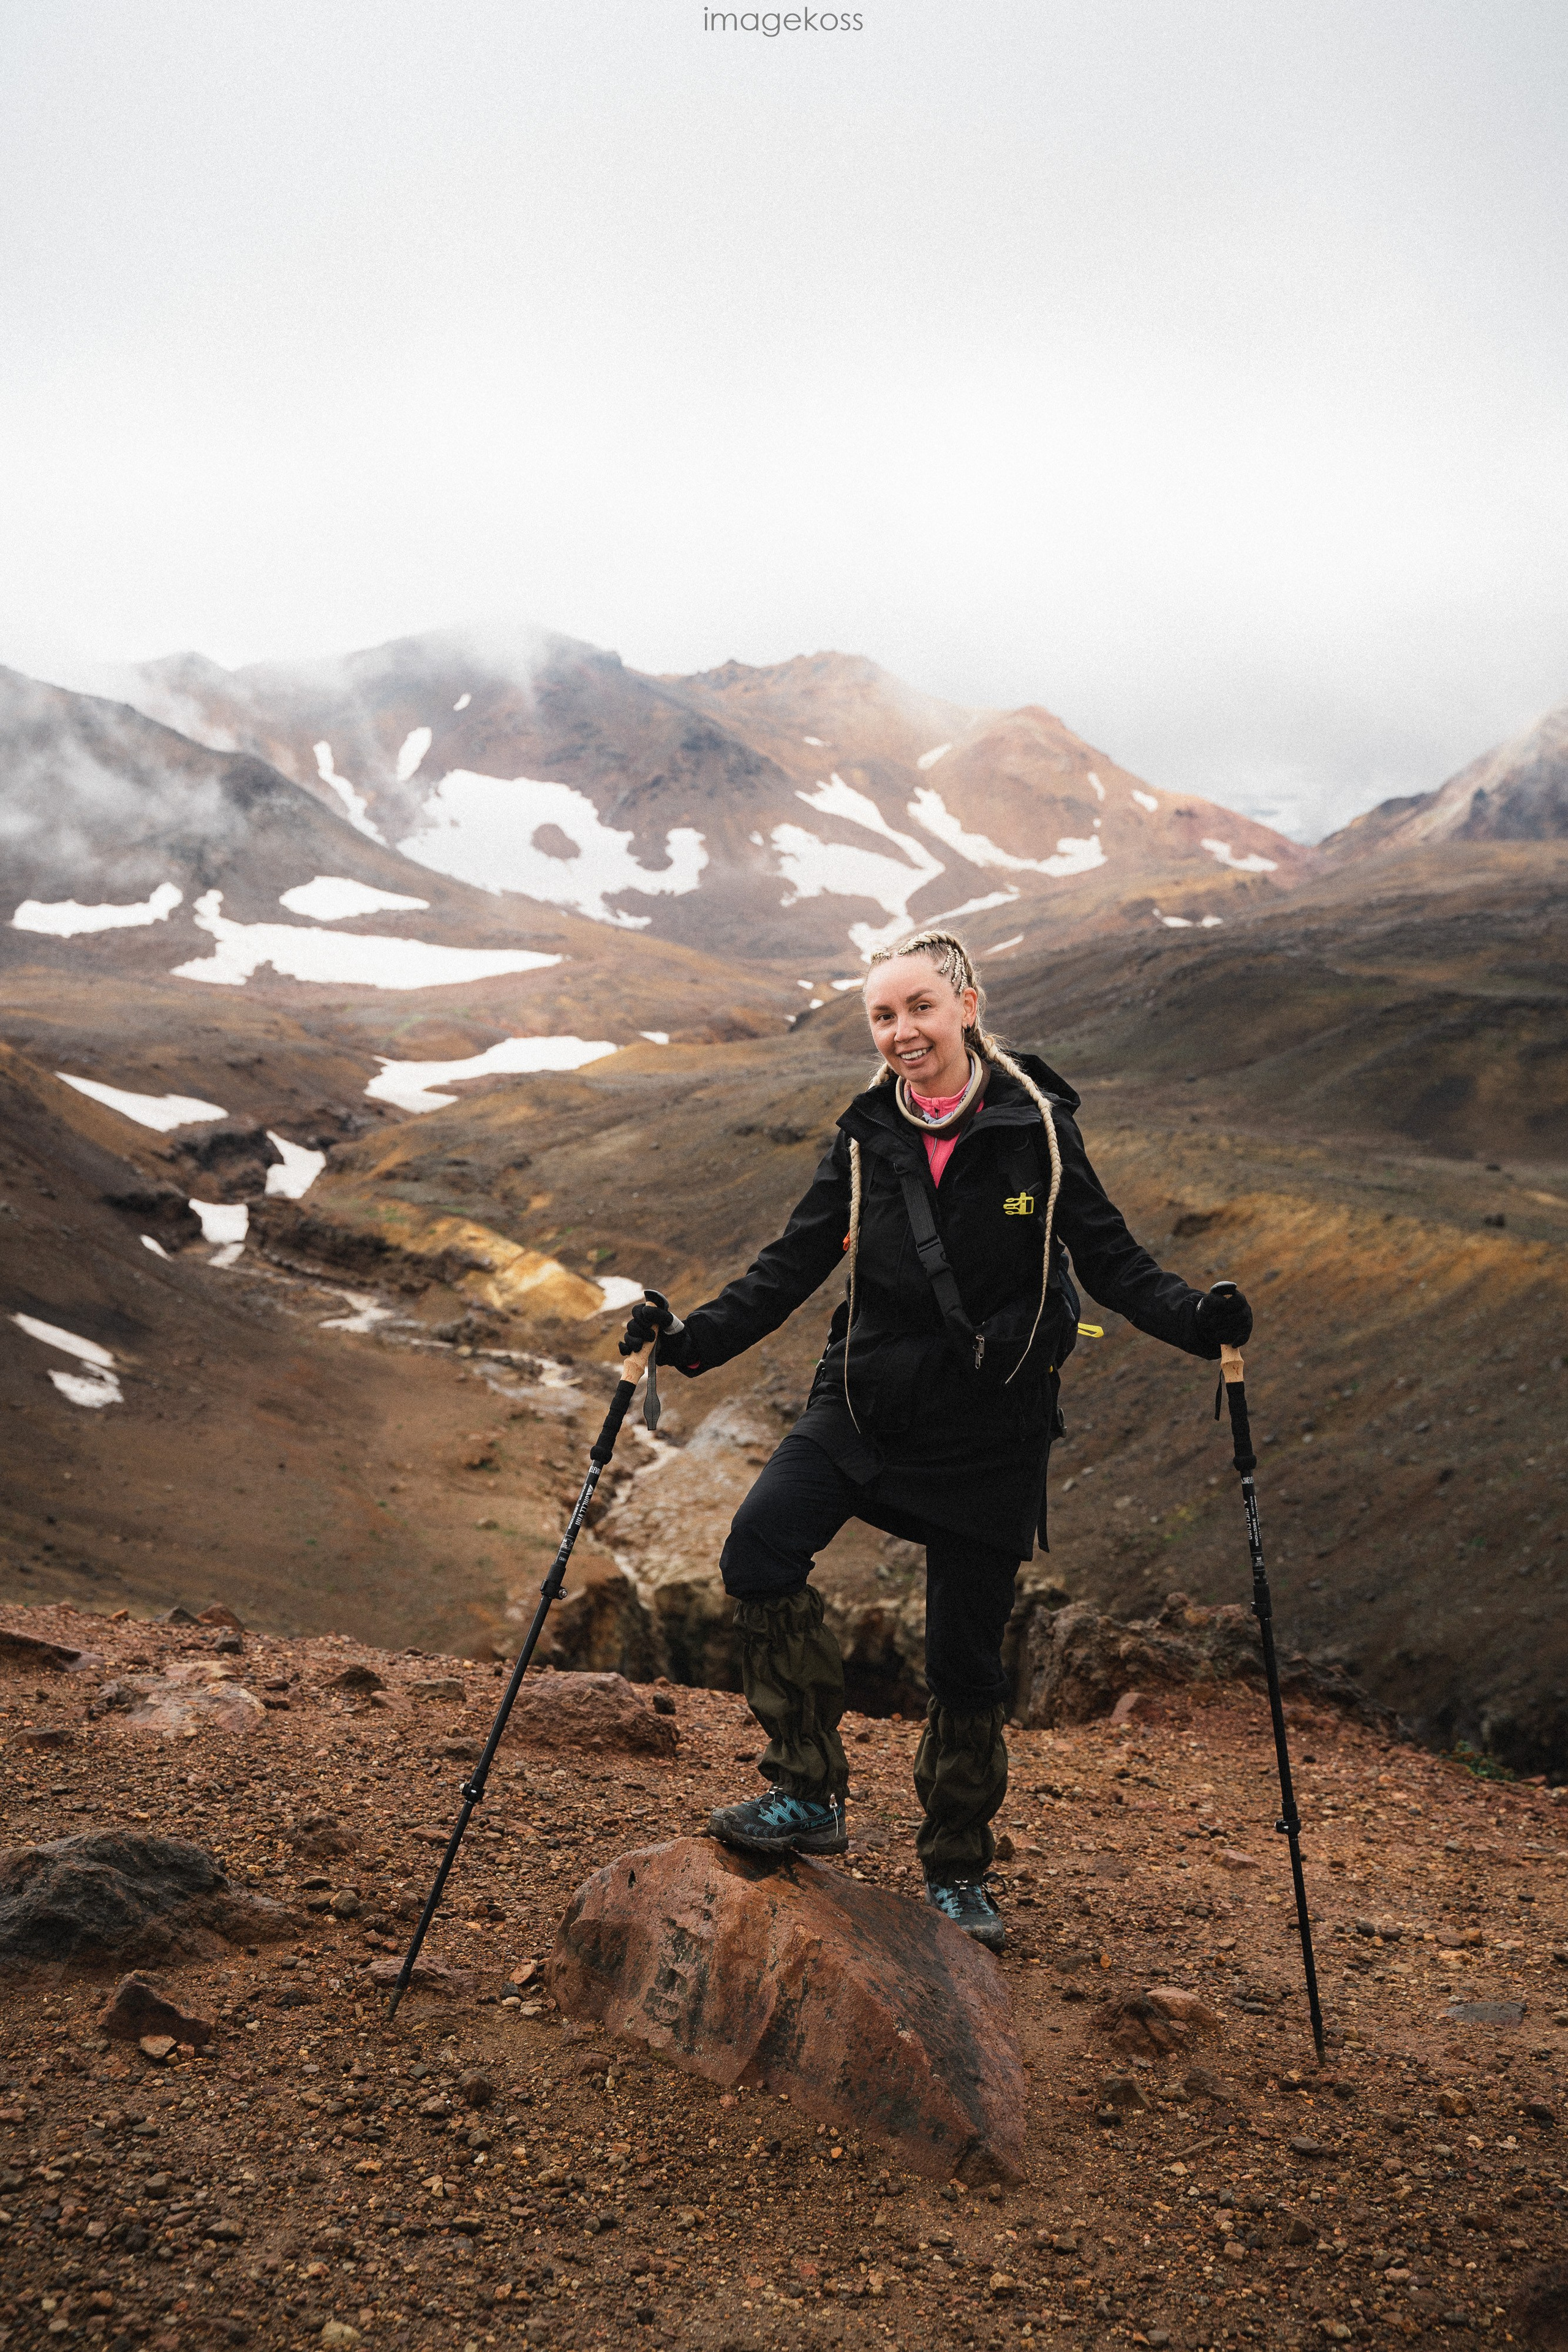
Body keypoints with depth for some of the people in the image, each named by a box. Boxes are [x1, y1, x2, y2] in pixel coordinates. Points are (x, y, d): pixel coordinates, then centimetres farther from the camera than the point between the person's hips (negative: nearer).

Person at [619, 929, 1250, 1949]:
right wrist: (694, 1340, -9)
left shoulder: (1036, 1126, -6)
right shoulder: (868, 1137, 1)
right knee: (761, 1548, -21)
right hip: (865, 1403, 2)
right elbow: (792, 1265, 3)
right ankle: (809, 1794, -3)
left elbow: (1111, 1259, -3)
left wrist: (1195, 1317, -21)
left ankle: (960, 1871, 28)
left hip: (991, 1428, -2)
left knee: (966, 1655, 4)